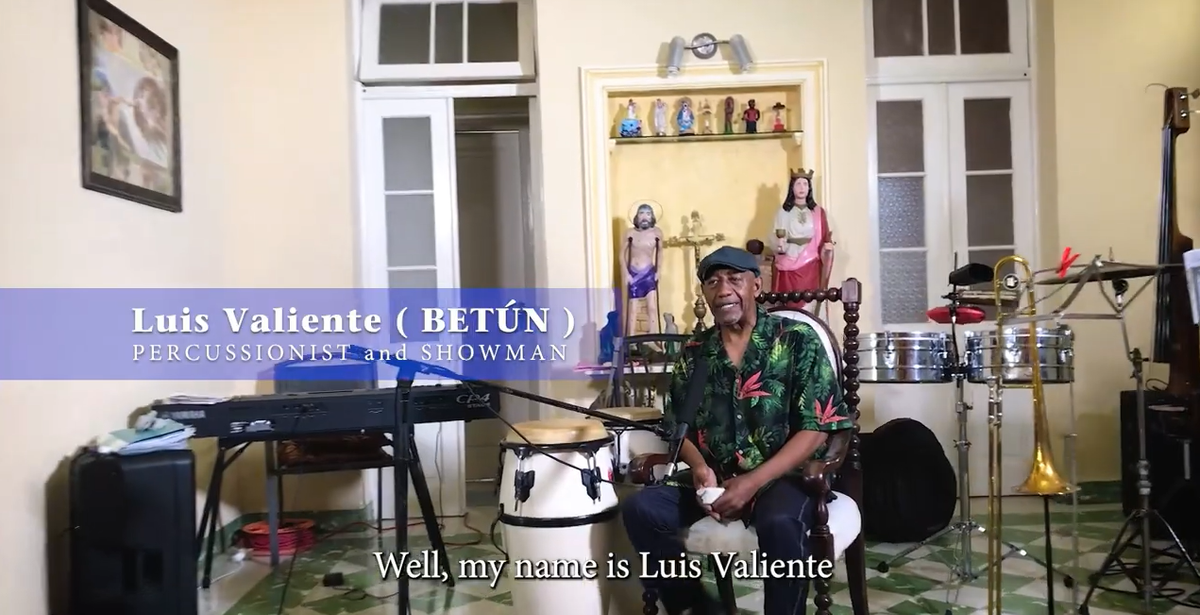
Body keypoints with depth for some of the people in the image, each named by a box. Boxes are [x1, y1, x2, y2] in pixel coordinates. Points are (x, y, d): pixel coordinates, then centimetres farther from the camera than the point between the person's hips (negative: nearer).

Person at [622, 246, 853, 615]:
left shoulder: (797, 341, -6)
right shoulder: (694, 352, 7)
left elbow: (816, 430, -11)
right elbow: (679, 425, 13)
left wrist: (753, 482, -20)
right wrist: (699, 466, -10)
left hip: (784, 475, -4)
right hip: (715, 476, 5)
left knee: (779, 523, -37)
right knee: (640, 509, -17)